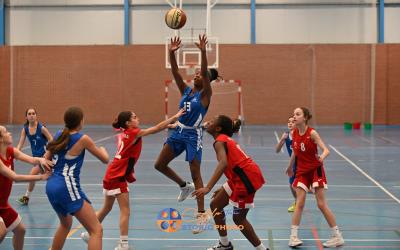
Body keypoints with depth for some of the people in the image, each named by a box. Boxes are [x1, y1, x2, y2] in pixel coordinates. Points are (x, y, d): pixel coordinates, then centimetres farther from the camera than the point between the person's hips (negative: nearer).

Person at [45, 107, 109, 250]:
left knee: (65, 224, 33)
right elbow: (105, 159, 4)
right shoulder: (82, 139, -7)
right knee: (97, 230, -9)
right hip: (67, 188, -8)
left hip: (51, 186, 8)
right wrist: (103, 149, 25)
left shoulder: (59, 135, 10)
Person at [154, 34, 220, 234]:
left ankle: (201, 214, 3)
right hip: (178, 132, 6)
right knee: (159, 165, 9)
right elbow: (175, 72, -1)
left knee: (195, 174, -4)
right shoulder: (185, 90, 9)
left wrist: (203, 52, -31)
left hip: (193, 135, -6)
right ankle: (184, 186, 31)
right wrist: (171, 53, -14)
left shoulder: (205, 94, -6)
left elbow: (206, 73, -21)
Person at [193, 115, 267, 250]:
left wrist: (208, 188, -37)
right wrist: (224, 189, 27)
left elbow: (223, 163, -29)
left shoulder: (219, 141, -11)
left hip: (247, 178, -9)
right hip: (240, 178, 9)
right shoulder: (226, 139, 18)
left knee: (238, 218, 1)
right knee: (215, 205, 14)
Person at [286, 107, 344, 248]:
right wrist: (290, 167, 28)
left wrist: (322, 157, -47)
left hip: (315, 170, -4)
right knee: (299, 203, -3)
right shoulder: (294, 133, -2)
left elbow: (326, 150, -25)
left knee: (322, 204, -4)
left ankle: (337, 236, 6)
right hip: (302, 171, 4)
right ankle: (293, 236, 0)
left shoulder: (312, 133, -17)